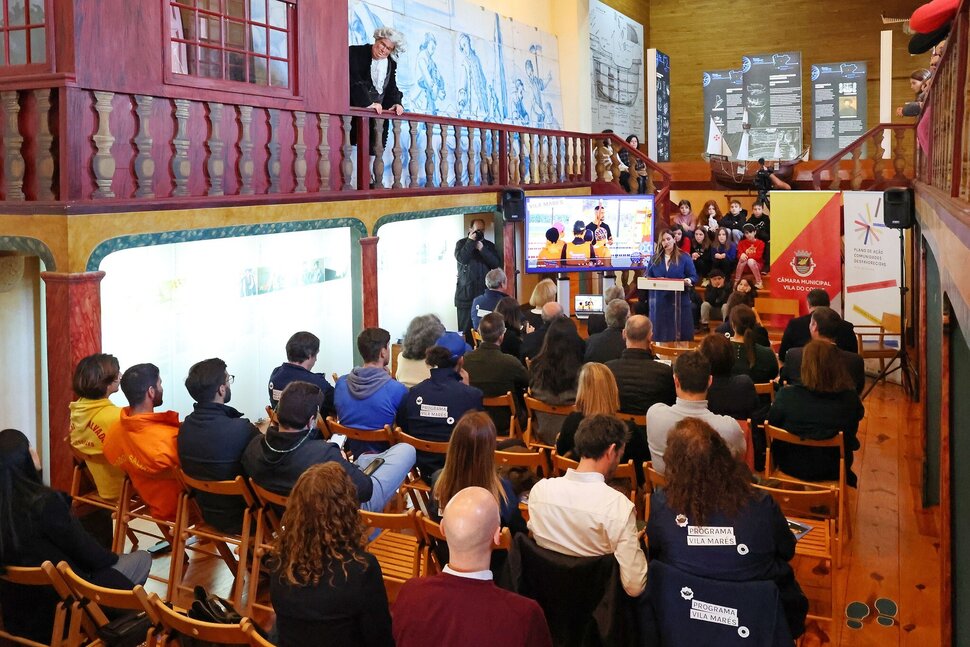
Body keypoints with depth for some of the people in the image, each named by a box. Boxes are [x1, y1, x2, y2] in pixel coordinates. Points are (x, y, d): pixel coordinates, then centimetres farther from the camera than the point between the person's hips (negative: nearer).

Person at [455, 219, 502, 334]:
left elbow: (497, 264, -1)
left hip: (485, 291, 2)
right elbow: (461, 259, -12)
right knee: (466, 329, -5)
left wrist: (482, 249, -8)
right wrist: (470, 241, -9)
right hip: (466, 293, -2)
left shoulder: (489, 245, 14)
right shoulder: (461, 243, 8)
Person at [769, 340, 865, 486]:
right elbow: (851, 435, -1)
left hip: (791, 466, 0)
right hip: (833, 470, 0)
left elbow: (771, 425, -7)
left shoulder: (786, 396, -26)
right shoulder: (850, 399, -22)